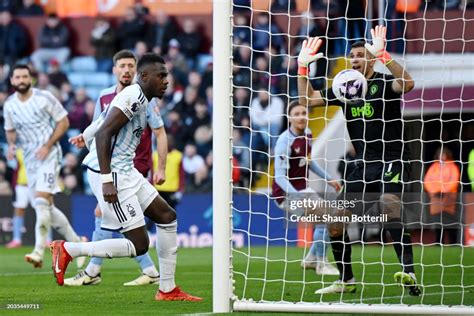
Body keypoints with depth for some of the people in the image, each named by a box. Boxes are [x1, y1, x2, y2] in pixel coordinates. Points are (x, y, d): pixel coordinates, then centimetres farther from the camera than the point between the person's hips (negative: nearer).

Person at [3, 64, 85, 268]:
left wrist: (48, 146, -14)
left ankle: (39, 252, -23)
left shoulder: (45, 98, -9)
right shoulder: (9, 105, 5)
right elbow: (10, 130, 19)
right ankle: (76, 242, 26)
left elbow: (64, 122, -5)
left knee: (41, 200, -20)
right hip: (30, 158, 6)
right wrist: (11, 145, -3)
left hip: (49, 154, -6)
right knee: (47, 207, 9)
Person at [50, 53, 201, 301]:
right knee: (139, 245, -9)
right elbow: (103, 134, -22)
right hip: (111, 174, -11)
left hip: (125, 172, 11)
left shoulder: (142, 101, 17)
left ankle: (167, 289, 16)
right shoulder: (134, 96, -14)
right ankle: (68, 250, -2)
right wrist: (107, 180, -25)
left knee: (167, 217, 13)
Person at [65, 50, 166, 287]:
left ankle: (92, 272, -4)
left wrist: (161, 168, -11)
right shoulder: (105, 97, 8)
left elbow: (160, 133, -6)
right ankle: (150, 272, 14)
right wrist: (85, 139, -4)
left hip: (135, 166, -7)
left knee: (103, 213, -11)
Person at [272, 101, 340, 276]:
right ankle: (321, 264, -4)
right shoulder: (285, 141, -25)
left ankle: (312, 258, 33)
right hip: (286, 193, -9)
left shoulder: (307, 134, 0)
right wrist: (296, 196, -42)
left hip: (302, 190, 9)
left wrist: (328, 179, 19)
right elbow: (280, 176, -29)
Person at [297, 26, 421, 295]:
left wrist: (383, 55, -35)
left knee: (389, 203, -34)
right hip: (363, 165, 7)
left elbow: (407, 83, -27)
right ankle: (346, 281, 20)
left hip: (392, 160, -7)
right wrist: (303, 66, 5)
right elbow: (308, 99, 18)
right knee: (335, 223, 2)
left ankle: (409, 273, -41)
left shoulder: (383, 84, -5)